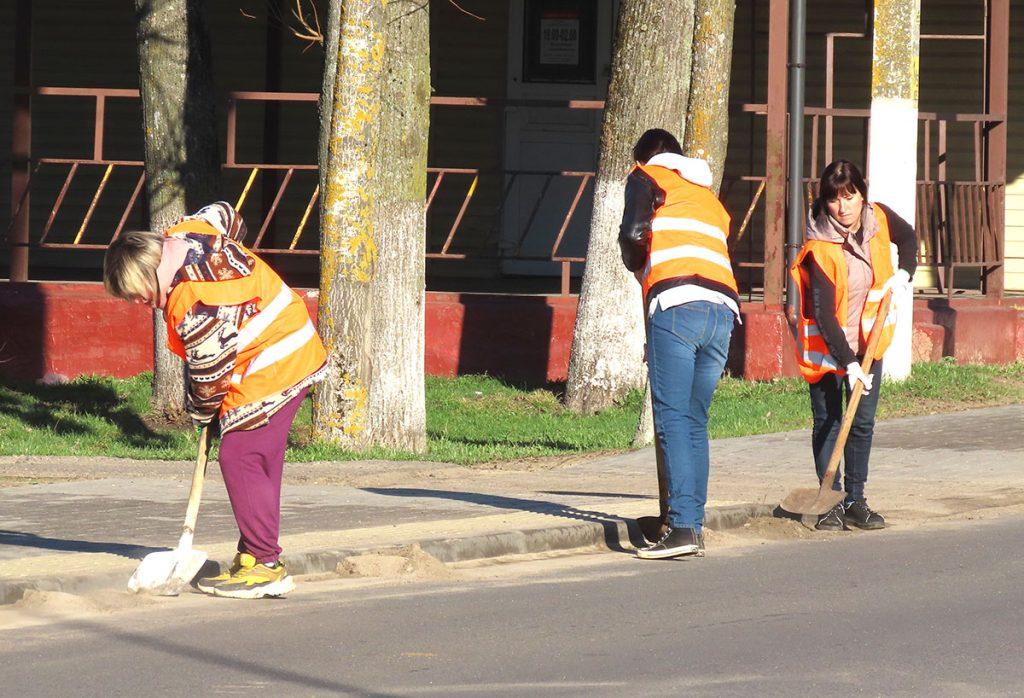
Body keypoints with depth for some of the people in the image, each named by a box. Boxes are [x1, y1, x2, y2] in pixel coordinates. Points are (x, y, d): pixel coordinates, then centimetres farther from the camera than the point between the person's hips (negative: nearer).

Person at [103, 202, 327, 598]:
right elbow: (226, 214, 24)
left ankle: (264, 566, -10)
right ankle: (254, 557, 17)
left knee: (239, 459, -10)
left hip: (269, 371, -11)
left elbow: (210, 372, -18)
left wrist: (201, 413, 1)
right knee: (261, 459, 13)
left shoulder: (191, 304, -26)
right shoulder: (185, 233, 1)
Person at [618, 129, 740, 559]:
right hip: (724, 308, 6)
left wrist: (635, 266, 19)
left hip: (676, 302, -6)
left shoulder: (647, 177, 15)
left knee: (673, 418, -9)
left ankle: (682, 526, -19)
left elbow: (633, 234, -1)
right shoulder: (709, 196, 32)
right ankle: (693, 525, 8)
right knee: (695, 419, 12)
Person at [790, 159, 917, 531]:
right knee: (827, 423, -2)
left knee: (863, 423, 5)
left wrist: (903, 275, -4)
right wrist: (848, 362, -33)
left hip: (869, 341, 5)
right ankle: (831, 503, 4)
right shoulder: (819, 250, -25)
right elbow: (824, 314, -27)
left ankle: (855, 500, 13)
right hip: (827, 345, -4)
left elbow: (908, 237, 15)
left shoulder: (879, 219, -9)